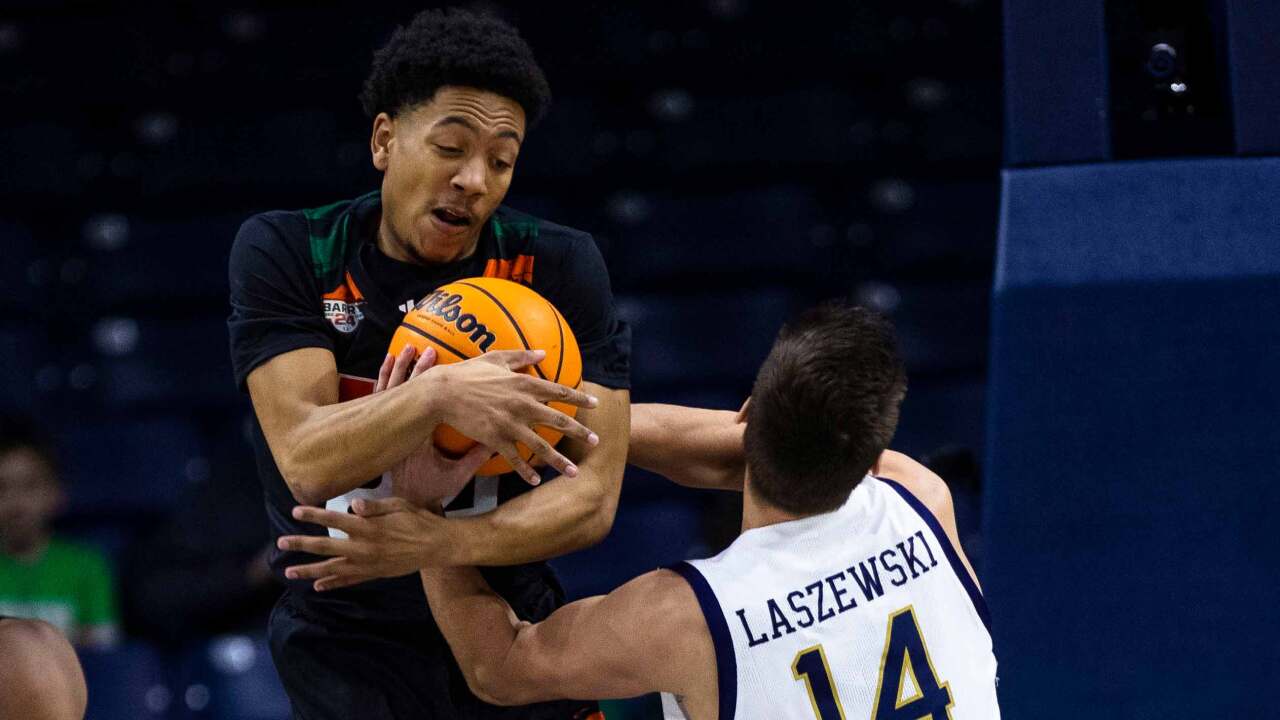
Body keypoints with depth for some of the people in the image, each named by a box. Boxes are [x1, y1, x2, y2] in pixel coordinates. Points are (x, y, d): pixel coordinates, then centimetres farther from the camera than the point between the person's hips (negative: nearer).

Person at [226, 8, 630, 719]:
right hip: (346, 650, -1)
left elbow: (592, 496, -14)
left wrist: (427, 544, -28)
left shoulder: (558, 266, -6)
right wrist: (437, 395, -39)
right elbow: (307, 462, -21)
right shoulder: (284, 253, -7)